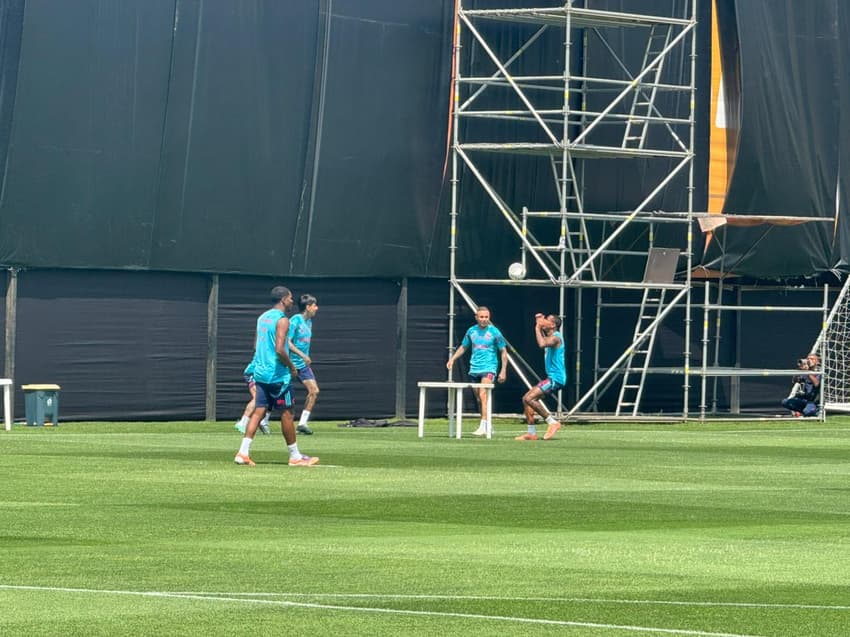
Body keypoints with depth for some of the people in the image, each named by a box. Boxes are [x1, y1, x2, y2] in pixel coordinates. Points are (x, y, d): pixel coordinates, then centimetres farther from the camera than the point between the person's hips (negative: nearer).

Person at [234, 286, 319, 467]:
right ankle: (295, 456, 9)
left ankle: (243, 452, -5)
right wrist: (291, 366, -9)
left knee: (259, 411, 5)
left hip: (261, 372, 8)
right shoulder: (282, 320, -14)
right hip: (278, 375, -8)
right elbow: (280, 349, -22)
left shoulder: (262, 317, 13)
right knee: (286, 413, 2)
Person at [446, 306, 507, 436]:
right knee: (479, 399, 9)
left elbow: (503, 351, 2)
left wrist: (503, 371, -2)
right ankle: (489, 427, 21)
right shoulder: (471, 331, 7)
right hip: (474, 369, 5)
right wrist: (452, 359, 10)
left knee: (483, 395, -22)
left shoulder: (494, 332, -4)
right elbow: (463, 347, 22)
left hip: (488, 368, -5)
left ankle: (483, 426, -26)